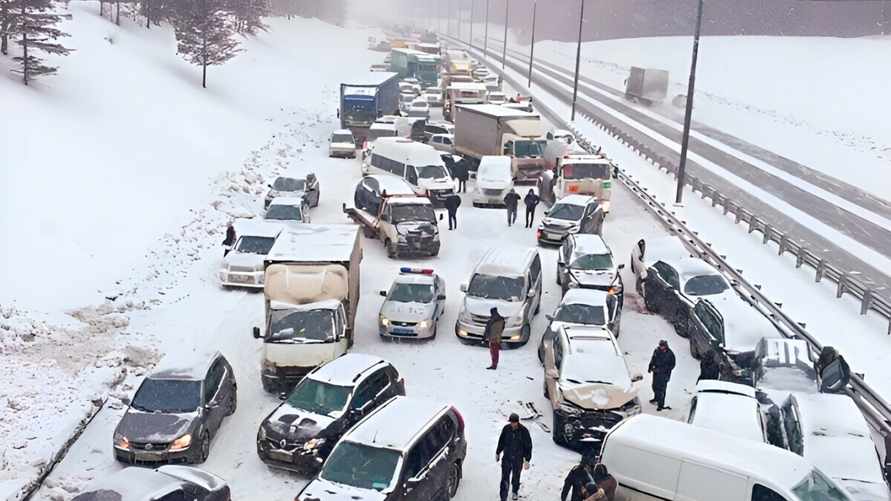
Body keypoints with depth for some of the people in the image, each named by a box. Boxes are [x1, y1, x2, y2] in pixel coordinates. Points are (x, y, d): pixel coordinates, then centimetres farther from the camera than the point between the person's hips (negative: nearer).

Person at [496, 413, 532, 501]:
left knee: (516, 477, 20)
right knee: (505, 479, -5)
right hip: (506, 458, 1)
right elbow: (501, 441, 6)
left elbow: (528, 446, -9)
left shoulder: (524, 431, -16)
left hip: (518, 460, -1)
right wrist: (498, 453, 15)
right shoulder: (506, 429, -10)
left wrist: (527, 460, -11)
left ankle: (515, 491, 47)